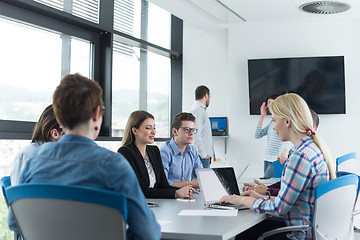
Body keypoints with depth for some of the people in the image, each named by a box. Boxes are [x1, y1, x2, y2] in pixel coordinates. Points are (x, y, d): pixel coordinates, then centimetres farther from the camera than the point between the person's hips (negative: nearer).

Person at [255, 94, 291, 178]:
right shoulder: (272, 122, 18)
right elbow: (258, 135, 17)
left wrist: (284, 154, -31)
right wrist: (262, 116, 15)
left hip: (277, 160, -8)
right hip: (267, 159, 8)